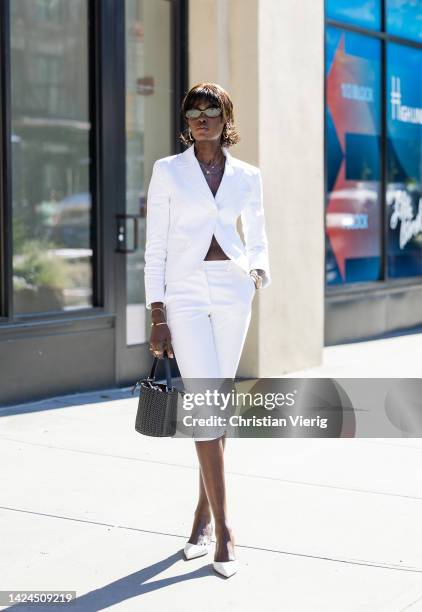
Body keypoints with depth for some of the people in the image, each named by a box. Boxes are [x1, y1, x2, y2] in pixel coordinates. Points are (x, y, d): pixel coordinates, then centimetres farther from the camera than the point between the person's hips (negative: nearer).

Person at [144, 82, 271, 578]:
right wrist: (157, 318, -5)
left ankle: (204, 512, 23)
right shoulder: (168, 170, 3)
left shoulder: (247, 176, 10)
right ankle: (222, 528, -7)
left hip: (232, 290, 2)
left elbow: (257, 239, 17)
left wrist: (260, 272, -6)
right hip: (185, 292, -2)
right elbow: (155, 247, 1)